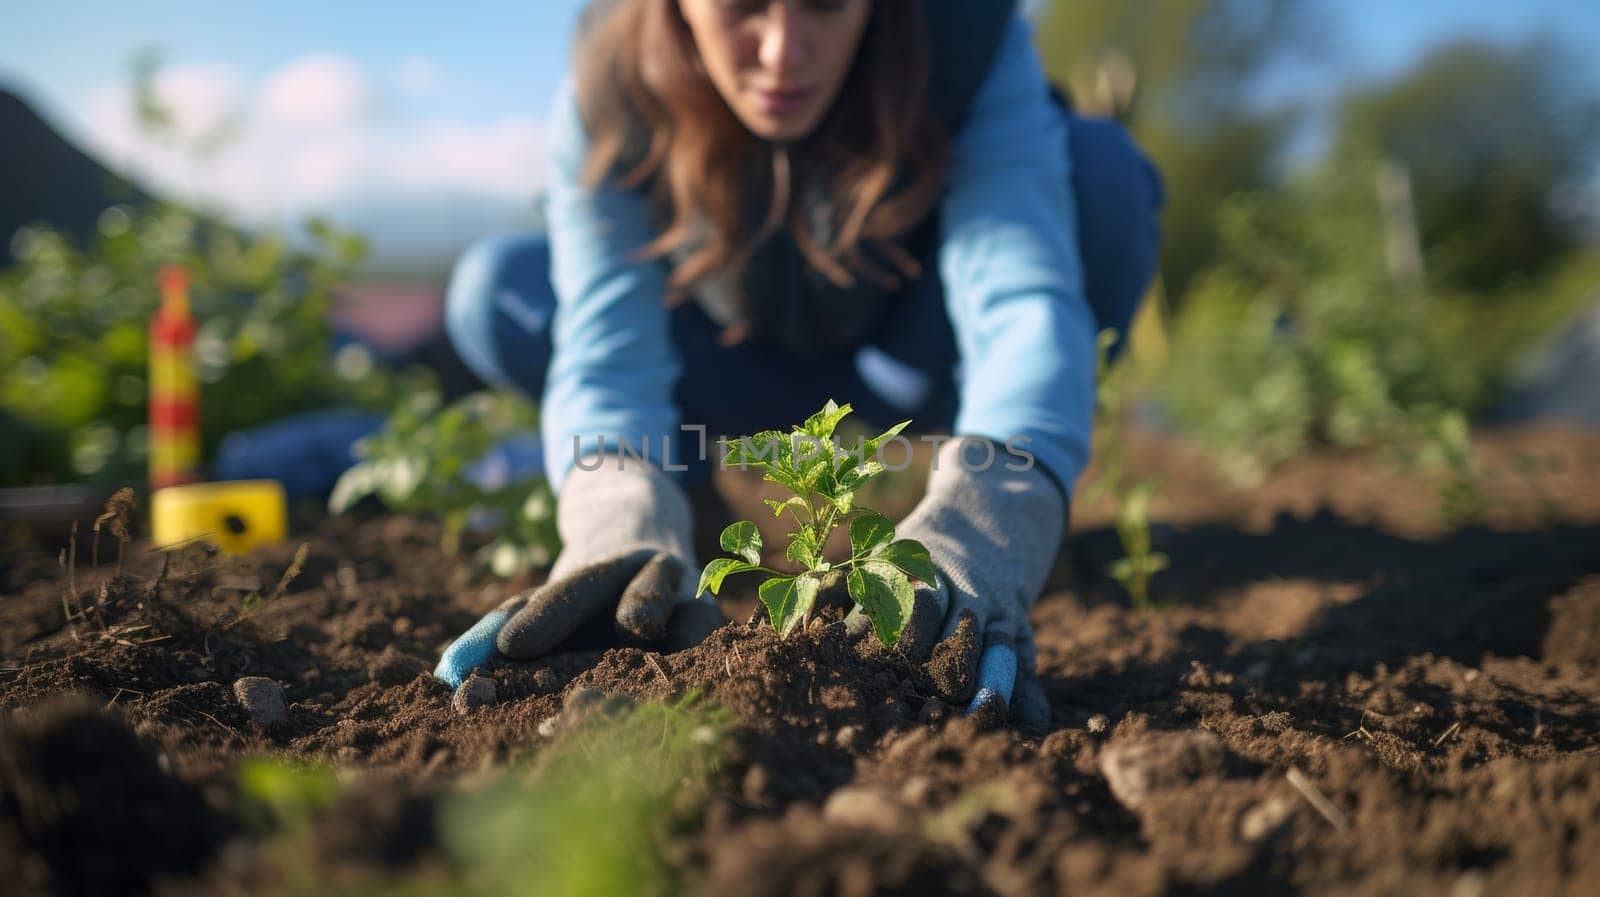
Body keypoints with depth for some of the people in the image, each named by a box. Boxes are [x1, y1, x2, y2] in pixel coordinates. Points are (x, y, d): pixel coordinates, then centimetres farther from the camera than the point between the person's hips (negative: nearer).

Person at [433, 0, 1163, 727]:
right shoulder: (610, 94, -26)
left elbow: (1028, 297, -41)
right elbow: (608, 345, -35)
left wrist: (982, 524, -59)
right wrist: (625, 524, -56)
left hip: (920, 361, -1)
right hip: (743, 357, 1)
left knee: (1102, 173, -29)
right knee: (493, 294, -23)